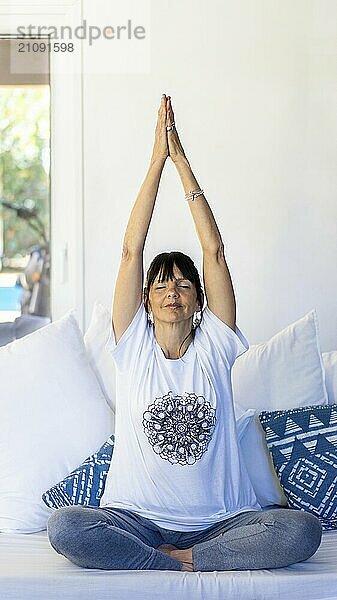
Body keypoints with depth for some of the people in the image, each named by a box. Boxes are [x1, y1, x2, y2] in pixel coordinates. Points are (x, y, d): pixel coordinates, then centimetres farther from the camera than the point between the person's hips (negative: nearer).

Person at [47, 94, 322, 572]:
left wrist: (182, 161, 0)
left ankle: (177, 560, -17)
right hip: (138, 519, 0)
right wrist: (157, 160, -4)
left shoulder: (214, 344, 6)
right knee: (64, 527, -30)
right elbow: (131, 249, -3)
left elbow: (214, 251, -1)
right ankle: (191, 565, -20)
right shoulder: (134, 345, 5)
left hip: (218, 520, 1)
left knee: (303, 530, -28)